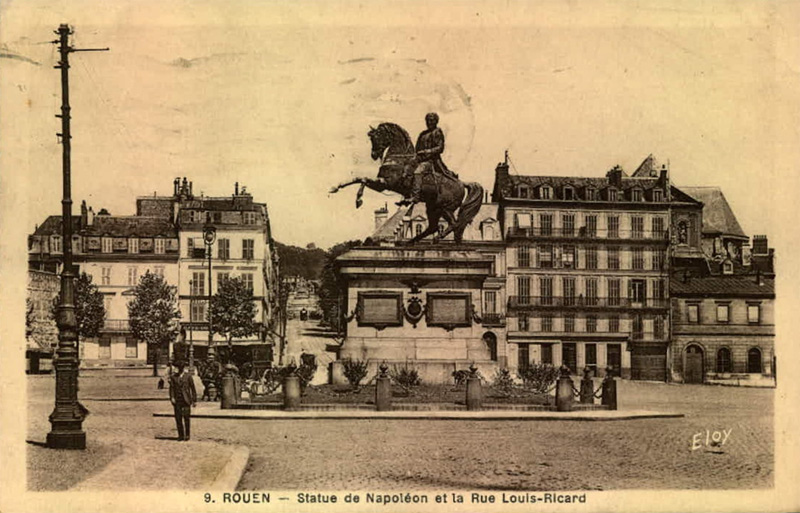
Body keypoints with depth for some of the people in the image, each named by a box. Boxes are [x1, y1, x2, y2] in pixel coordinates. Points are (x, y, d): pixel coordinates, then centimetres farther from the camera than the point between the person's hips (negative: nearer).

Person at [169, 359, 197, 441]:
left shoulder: (188, 376, 4)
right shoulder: (173, 377, 9)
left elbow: (193, 388, 6)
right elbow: (171, 388, 4)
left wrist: (194, 400, 3)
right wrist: (172, 398, -12)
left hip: (186, 400, -2)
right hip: (177, 400, 2)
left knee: (186, 417, -6)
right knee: (178, 418, 1)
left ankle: (187, 434, 7)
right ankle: (181, 435, 8)